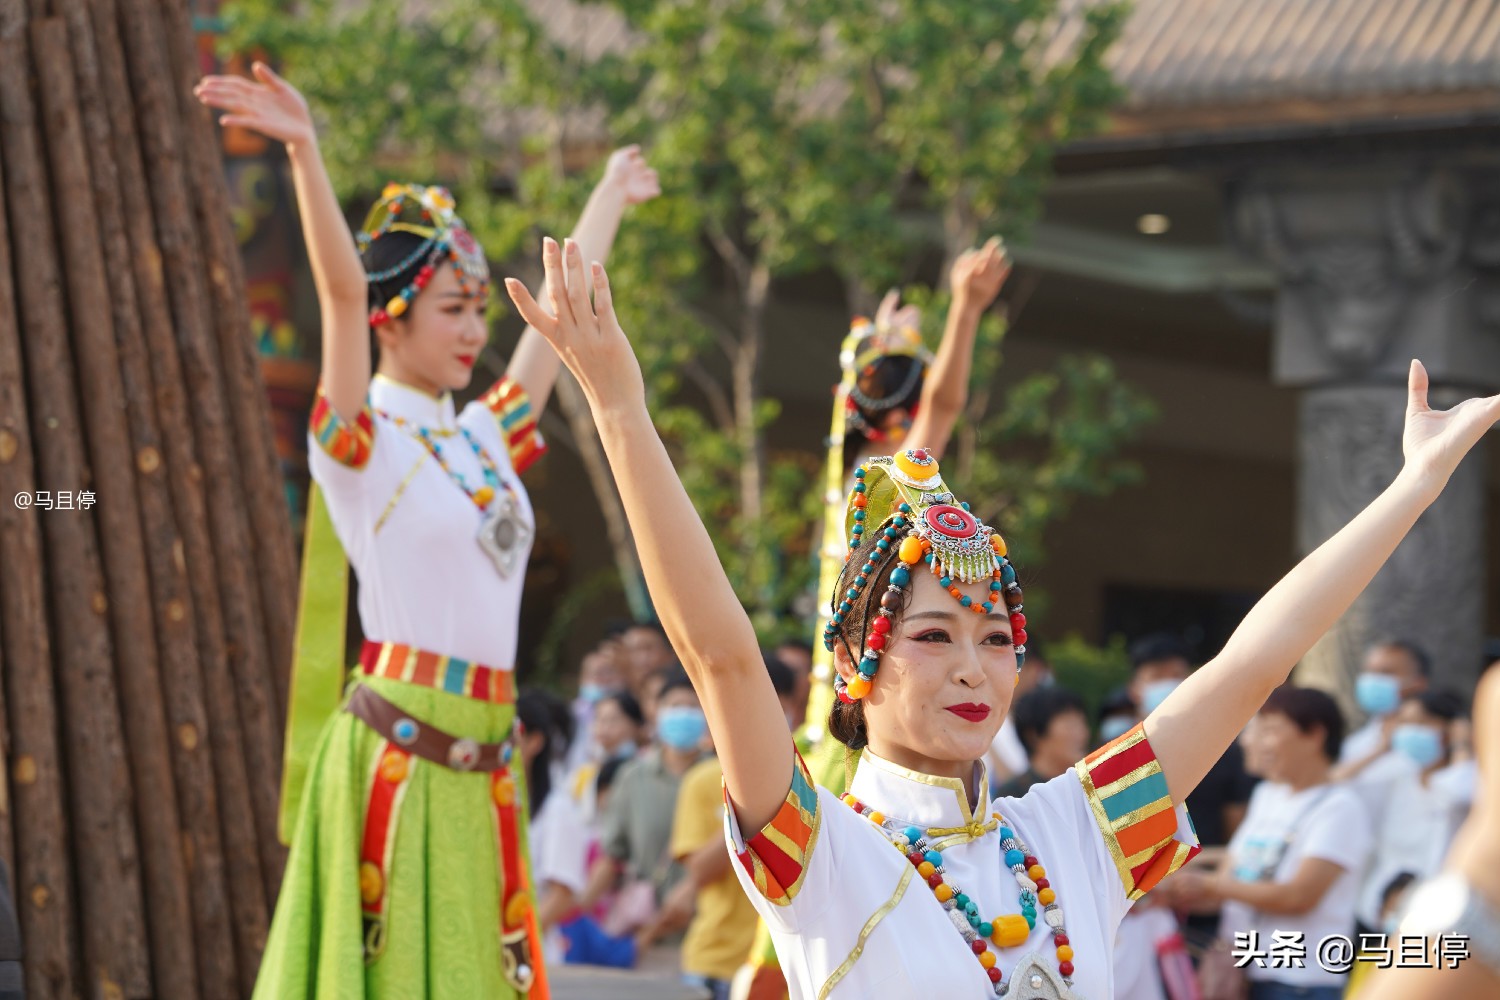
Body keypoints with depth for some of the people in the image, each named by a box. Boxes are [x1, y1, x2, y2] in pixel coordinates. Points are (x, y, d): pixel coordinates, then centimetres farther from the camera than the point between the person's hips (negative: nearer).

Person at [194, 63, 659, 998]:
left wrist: (611, 196, 38)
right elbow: (343, 290, -18)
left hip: (482, 762, 7)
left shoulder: (484, 440, 15)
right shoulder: (360, 439, -4)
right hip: (396, 748, -7)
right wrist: (306, 154, -31)